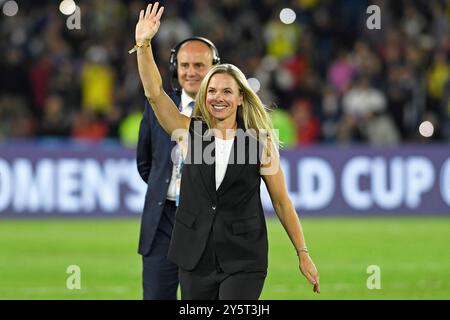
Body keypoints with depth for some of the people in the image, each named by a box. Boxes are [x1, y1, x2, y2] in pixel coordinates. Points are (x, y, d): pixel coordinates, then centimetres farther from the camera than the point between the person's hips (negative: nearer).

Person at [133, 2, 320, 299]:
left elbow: (282, 202, 3)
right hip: (196, 255, 3)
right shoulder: (189, 132, 4)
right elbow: (155, 93, -7)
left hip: (243, 260, -3)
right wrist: (143, 44, -20)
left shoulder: (261, 142, -1)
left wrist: (303, 254, 4)